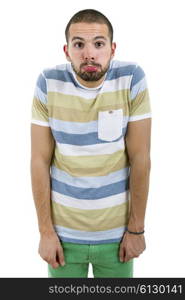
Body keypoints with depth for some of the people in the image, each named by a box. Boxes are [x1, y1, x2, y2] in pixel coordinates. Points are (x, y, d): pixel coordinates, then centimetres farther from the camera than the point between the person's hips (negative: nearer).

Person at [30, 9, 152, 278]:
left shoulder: (131, 78, -13)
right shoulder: (49, 82, -12)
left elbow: (140, 158, -10)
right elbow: (40, 161, -8)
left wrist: (136, 228, -6)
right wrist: (46, 230, -6)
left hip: (117, 231, 0)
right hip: (64, 231, 0)